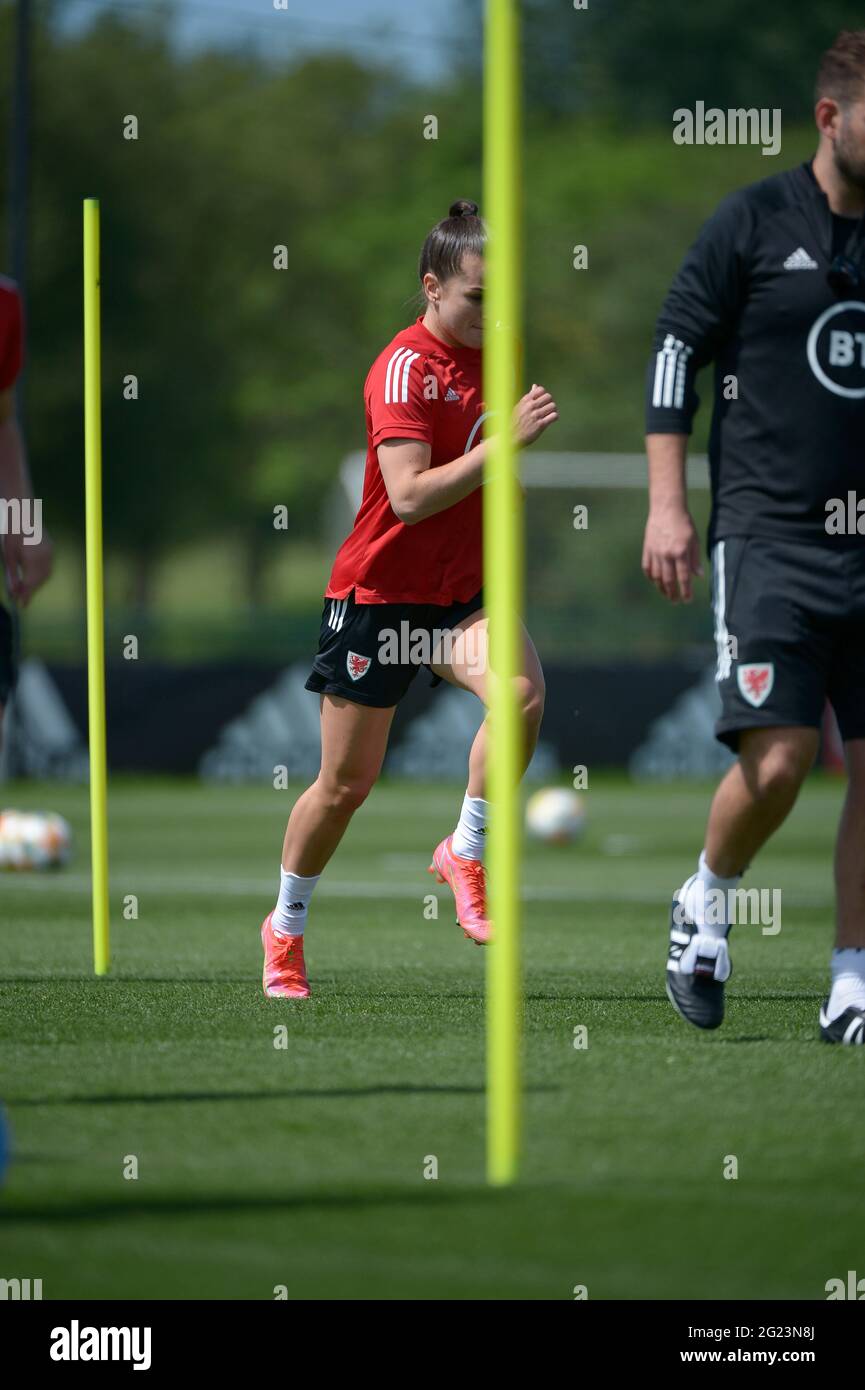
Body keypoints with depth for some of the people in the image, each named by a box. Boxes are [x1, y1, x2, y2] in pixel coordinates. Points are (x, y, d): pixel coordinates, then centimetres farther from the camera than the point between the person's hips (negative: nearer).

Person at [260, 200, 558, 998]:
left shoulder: (493, 354, 6)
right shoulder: (405, 368, -17)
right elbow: (410, 495, -29)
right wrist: (507, 440, -33)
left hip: (461, 593, 5)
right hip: (380, 594, -5)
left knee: (523, 692, -26)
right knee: (347, 783, 4)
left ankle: (465, 853, -8)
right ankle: (286, 925, 27)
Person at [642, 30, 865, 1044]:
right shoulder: (755, 222, -1)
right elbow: (674, 352, 1)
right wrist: (666, 504, -7)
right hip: (770, 533, -4)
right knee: (778, 755, -14)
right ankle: (707, 903, 15)